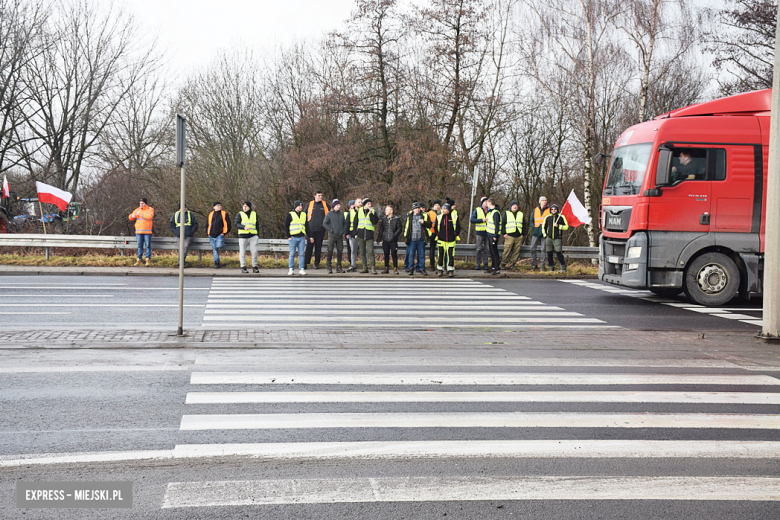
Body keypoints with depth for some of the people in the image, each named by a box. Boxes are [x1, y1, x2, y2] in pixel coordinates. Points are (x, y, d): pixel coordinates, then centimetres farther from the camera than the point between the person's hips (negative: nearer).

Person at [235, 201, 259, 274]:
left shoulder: (254, 214, 16)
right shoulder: (239, 214, 7)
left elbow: (257, 226, 21)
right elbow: (236, 224, -4)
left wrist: (257, 235, 13)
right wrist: (244, 227, -21)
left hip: (253, 236, 2)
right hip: (243, 236, -2)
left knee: (254, 252, -3)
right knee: (242, 252, -2)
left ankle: (254, 267, 4)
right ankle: (243, 267, 4)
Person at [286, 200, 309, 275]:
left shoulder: (304, 215, 15)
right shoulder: (290, 215, 1)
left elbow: (307, 226, 20)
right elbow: (286, 226, 0)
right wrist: (288, 236, -6)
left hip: (302, 237, 3)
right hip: (293, 237, -3)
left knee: (301, 254, 1)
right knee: (292, 254, -1)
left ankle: (301, 269, 5)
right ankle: (291, 269, 4)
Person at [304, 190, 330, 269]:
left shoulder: (325, 204, 8)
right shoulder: (310, 204, 8)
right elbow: (305, 215, 14)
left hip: (321, 230, 1)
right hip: (311, 229, -1)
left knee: (318, 246, 4)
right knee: (309, 246, -4)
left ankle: (317, 263, 11)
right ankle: (305, 262, 0)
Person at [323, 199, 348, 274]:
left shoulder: (342, 214, 10)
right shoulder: (329, 214, -2)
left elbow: (345, 223, 18)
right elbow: (324, 223, -1)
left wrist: (344, 231, 5)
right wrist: (331, 230, -9)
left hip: (340, 236, 4)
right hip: (332, 236, -4)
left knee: (339, 251, 6)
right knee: (330, 251, -4)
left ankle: (338, 267, 14)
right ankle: (329, 268, 0)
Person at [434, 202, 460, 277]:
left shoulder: (454, 217, 1)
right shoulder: (439, 217, 6)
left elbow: (458, 227, 8)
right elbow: (436, 227, 15)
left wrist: (455, 235, 4)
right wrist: (437, 235, 7)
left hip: (451, 240, -1)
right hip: (441, 240, 1)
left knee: (450, 255, -2)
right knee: (441, 255, 3)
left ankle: (450, 270, 3)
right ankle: (440, 270, 10)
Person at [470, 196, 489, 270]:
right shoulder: (477, 210, 3)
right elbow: (472, 220, -5)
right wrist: (482, 220, -11)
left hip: (487, 232, 2)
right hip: (480, 232, -2)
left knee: (486, 249, 3)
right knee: (479, 249, -1)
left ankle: (485, 265, 7)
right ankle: (478, 265, 4)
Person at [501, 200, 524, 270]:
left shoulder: (521, 214, 18)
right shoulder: (506, 213, 8)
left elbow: (523, 224, 21)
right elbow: (503, 223, 4)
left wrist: (522, 233, 11)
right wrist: (504, 233, -5)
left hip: (518, 236, 4)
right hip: (509, 235, -4)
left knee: (516, 251, 2)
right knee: (507, 250, -9)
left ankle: (513, 263, 9)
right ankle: (503, 263, -4)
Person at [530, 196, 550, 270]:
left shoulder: (549, 210, 5)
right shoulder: (535, 210, 12)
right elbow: (531, 219, 16)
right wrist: (533, 227, 1)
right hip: (536, 232, 2)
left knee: (544, 249, -2)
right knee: (533, 248, -3)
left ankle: (543, 266, 2)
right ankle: (534, 264, 8)